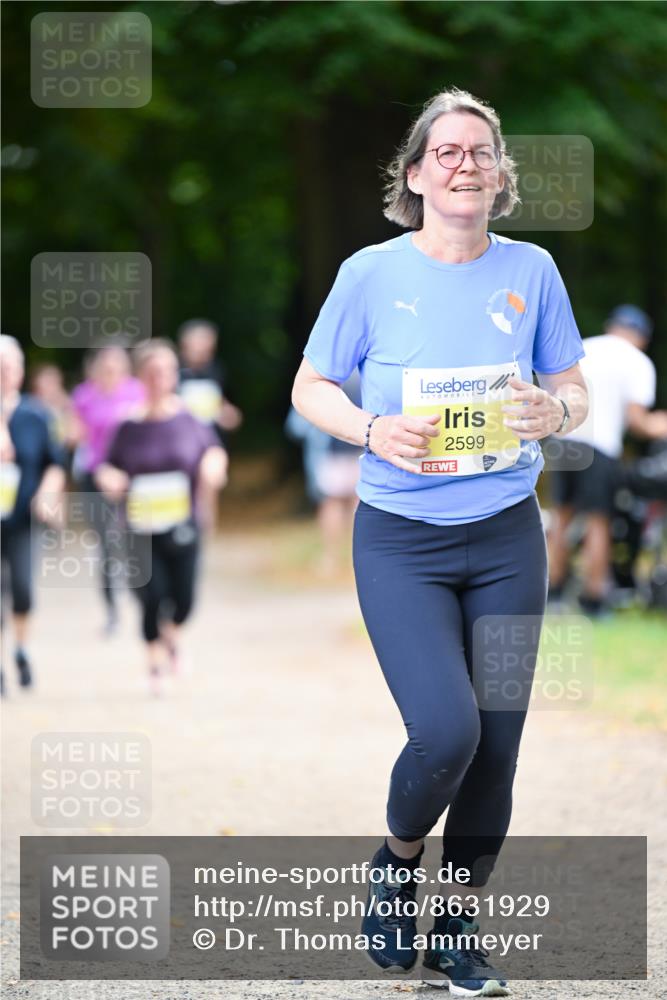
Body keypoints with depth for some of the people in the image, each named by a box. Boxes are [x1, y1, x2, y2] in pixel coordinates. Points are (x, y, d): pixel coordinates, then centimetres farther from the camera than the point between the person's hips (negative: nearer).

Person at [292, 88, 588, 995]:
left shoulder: (531, 271, 3)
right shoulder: (372, 274, -4)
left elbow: (574, 388, 11)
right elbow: (310, 389, 4)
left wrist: (555, 411, -13)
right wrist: (374, 431, -16)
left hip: (507, 538, 3)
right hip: (401, 543, -3)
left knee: (497, 746, 4)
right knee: (446, 729, -19)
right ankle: (397, 864, 13)